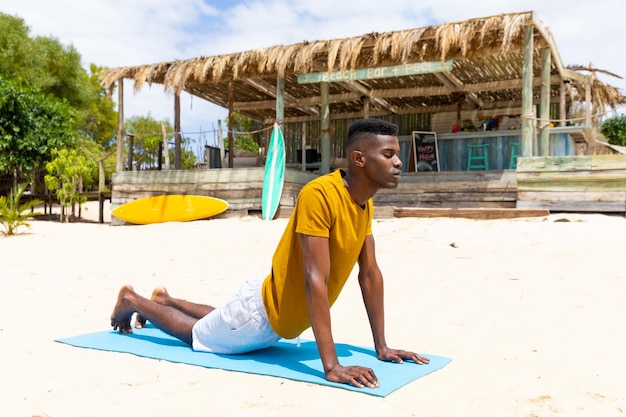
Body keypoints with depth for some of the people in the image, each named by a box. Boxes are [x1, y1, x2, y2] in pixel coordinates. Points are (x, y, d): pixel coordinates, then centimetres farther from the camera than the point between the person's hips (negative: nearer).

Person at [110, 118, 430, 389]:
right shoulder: (319, 195, -32)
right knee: (198, 336, 17)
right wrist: (331, 366, -38)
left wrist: (381, 347, -1)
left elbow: (370, 273, 0)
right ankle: (132, 301, 38)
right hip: (263, 314, -8)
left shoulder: (365, 203, -4)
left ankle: (166, 300, 53)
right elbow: (315, 280, -37)